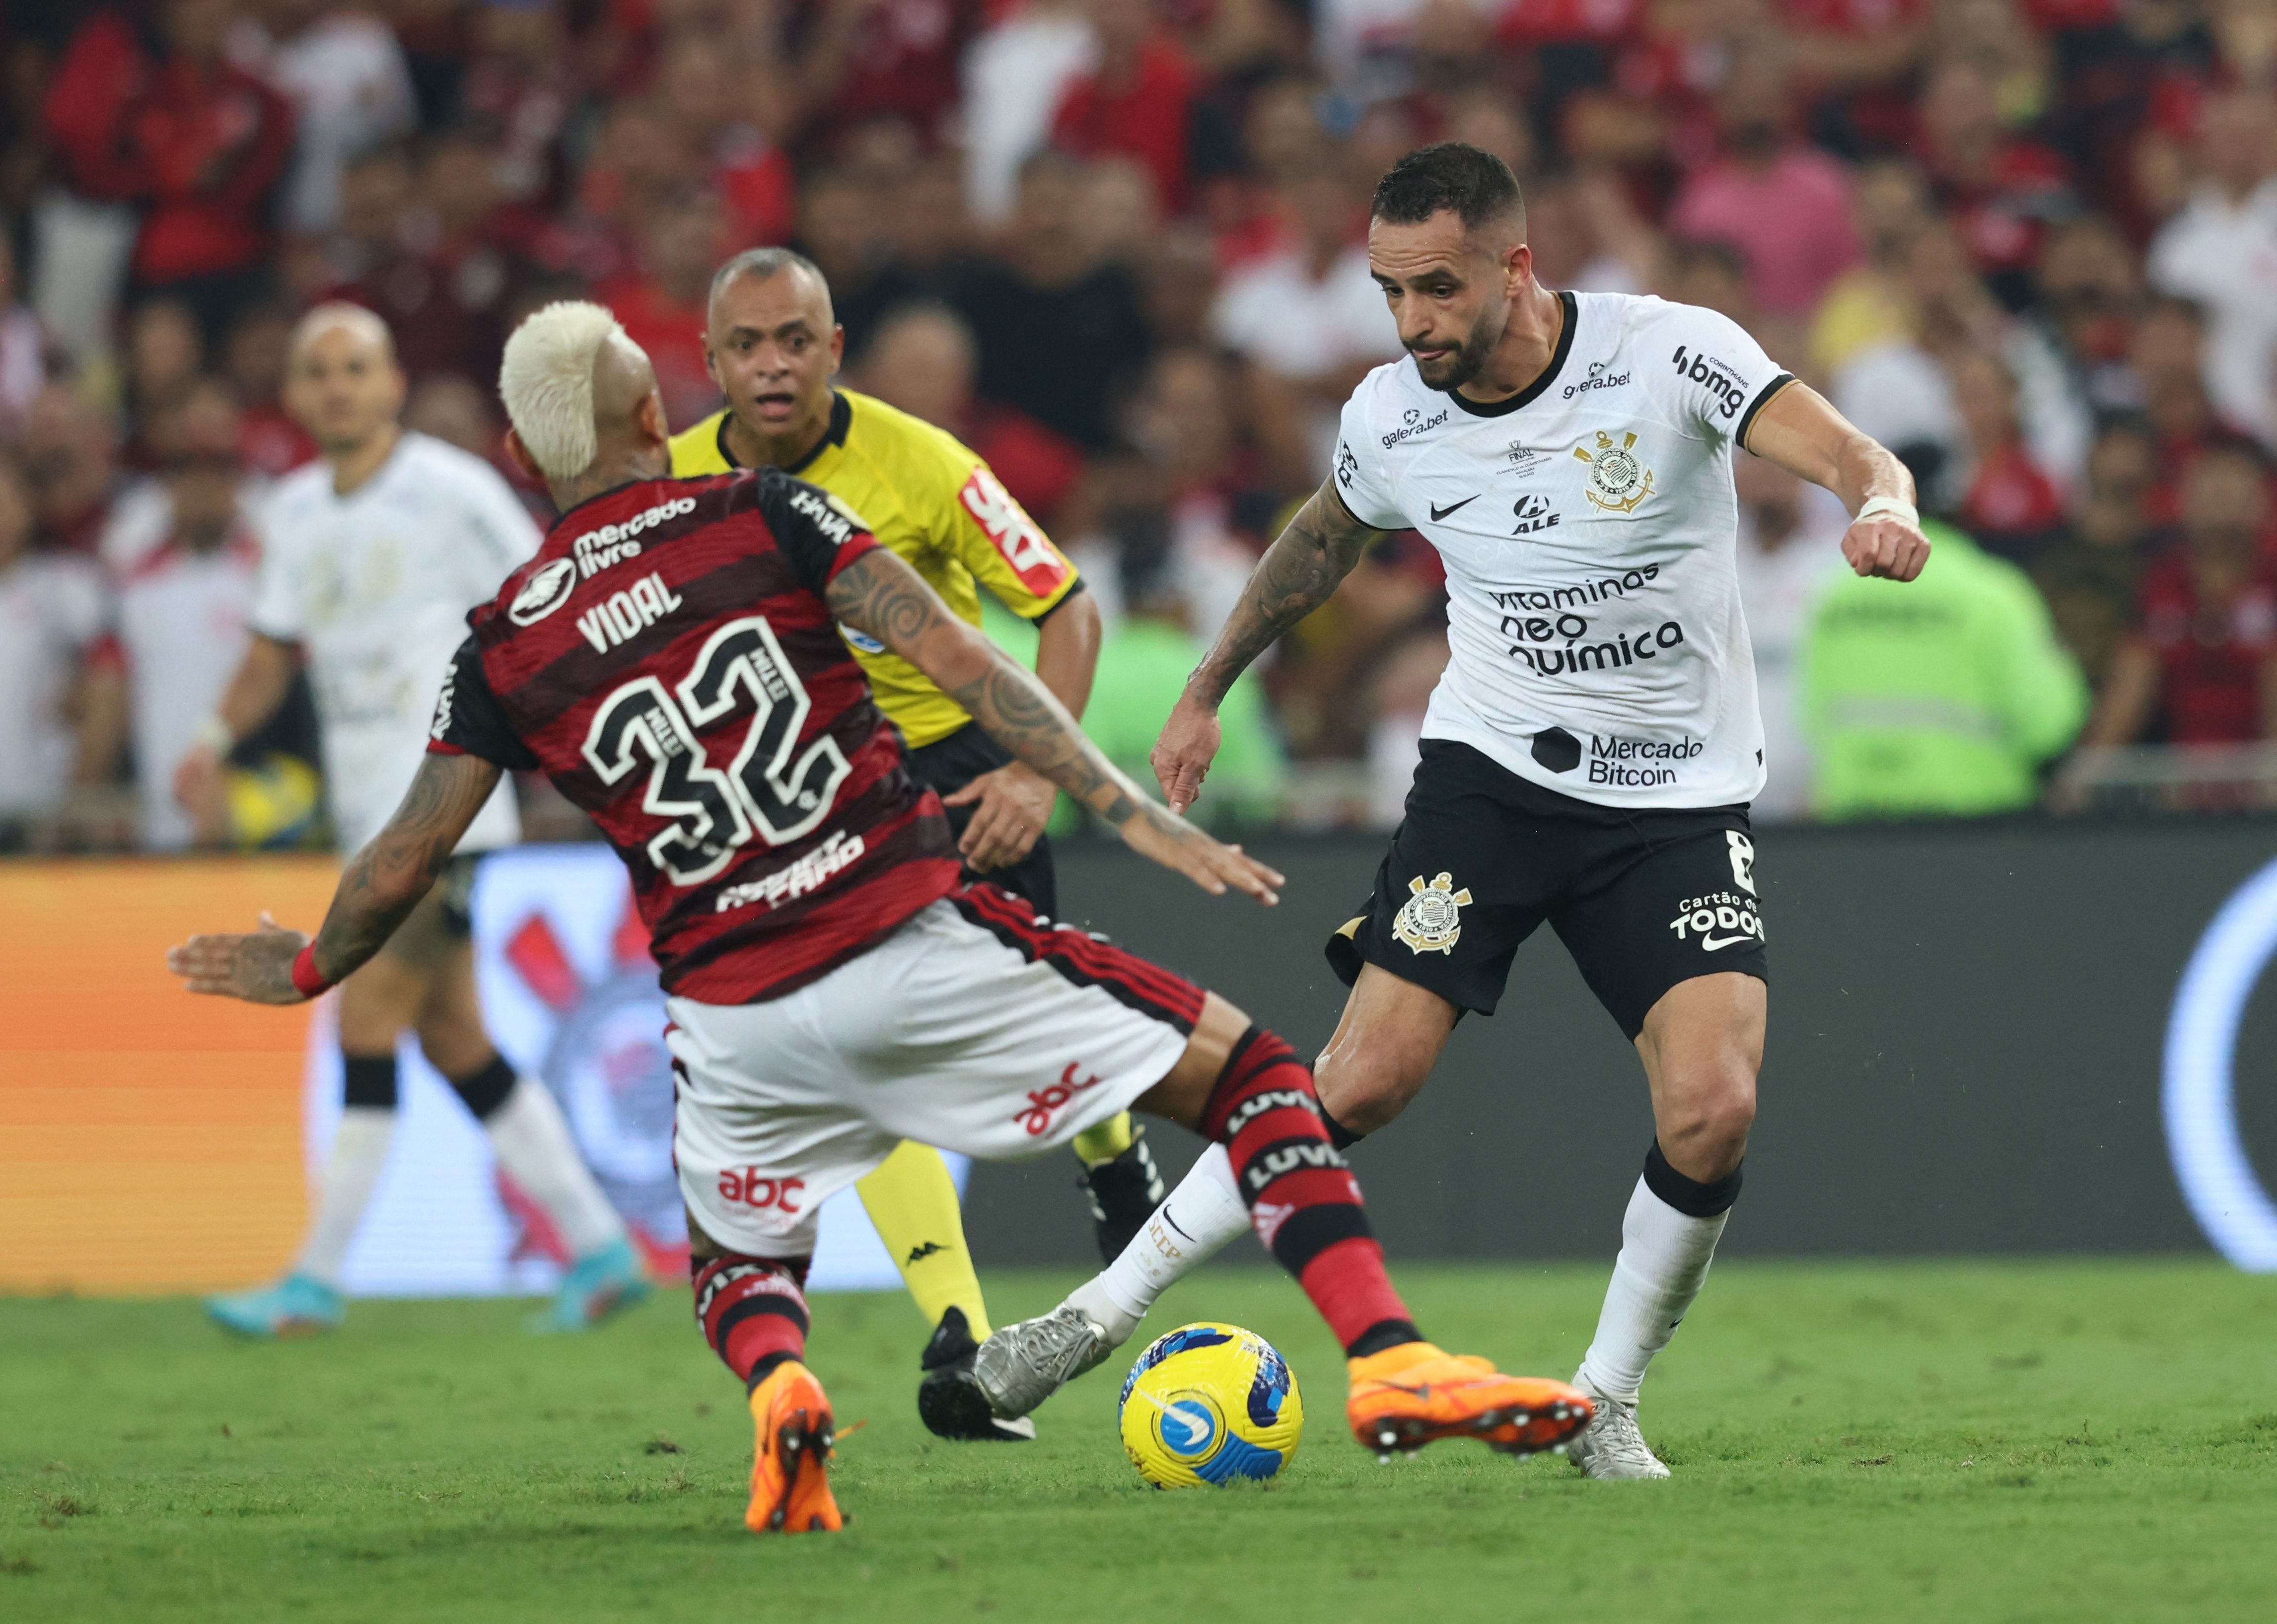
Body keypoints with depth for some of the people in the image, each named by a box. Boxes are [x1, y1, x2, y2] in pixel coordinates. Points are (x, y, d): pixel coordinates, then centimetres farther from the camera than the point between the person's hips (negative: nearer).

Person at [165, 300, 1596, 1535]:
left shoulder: (503, 649, 7)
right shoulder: (764, 515, 2)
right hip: (914, 938, -2)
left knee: (739, 1269, 29)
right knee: (1249, 1069, 11)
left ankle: (780, 1387, -8)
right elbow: (957, 662, -7)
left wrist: (310, 968, 31)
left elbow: (404, 866, 11)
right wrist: (1128, 812, -8)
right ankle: (1386, 1360, -7)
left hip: (737, 1021, 2)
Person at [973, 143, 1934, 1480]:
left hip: (1683, 801, -1)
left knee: (1713, 1112, -19)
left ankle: (1607, 1406, 2)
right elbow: (1322, 542, 18)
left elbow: (1849, 454, -24)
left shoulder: (1673, 355, -15)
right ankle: (1104, 1313, 0)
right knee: (1366, 1078, -13)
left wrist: (1881, 506, -48)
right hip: (1495, 769, 1)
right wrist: (1206, 695, 25)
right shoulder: (1395, 418, -4)